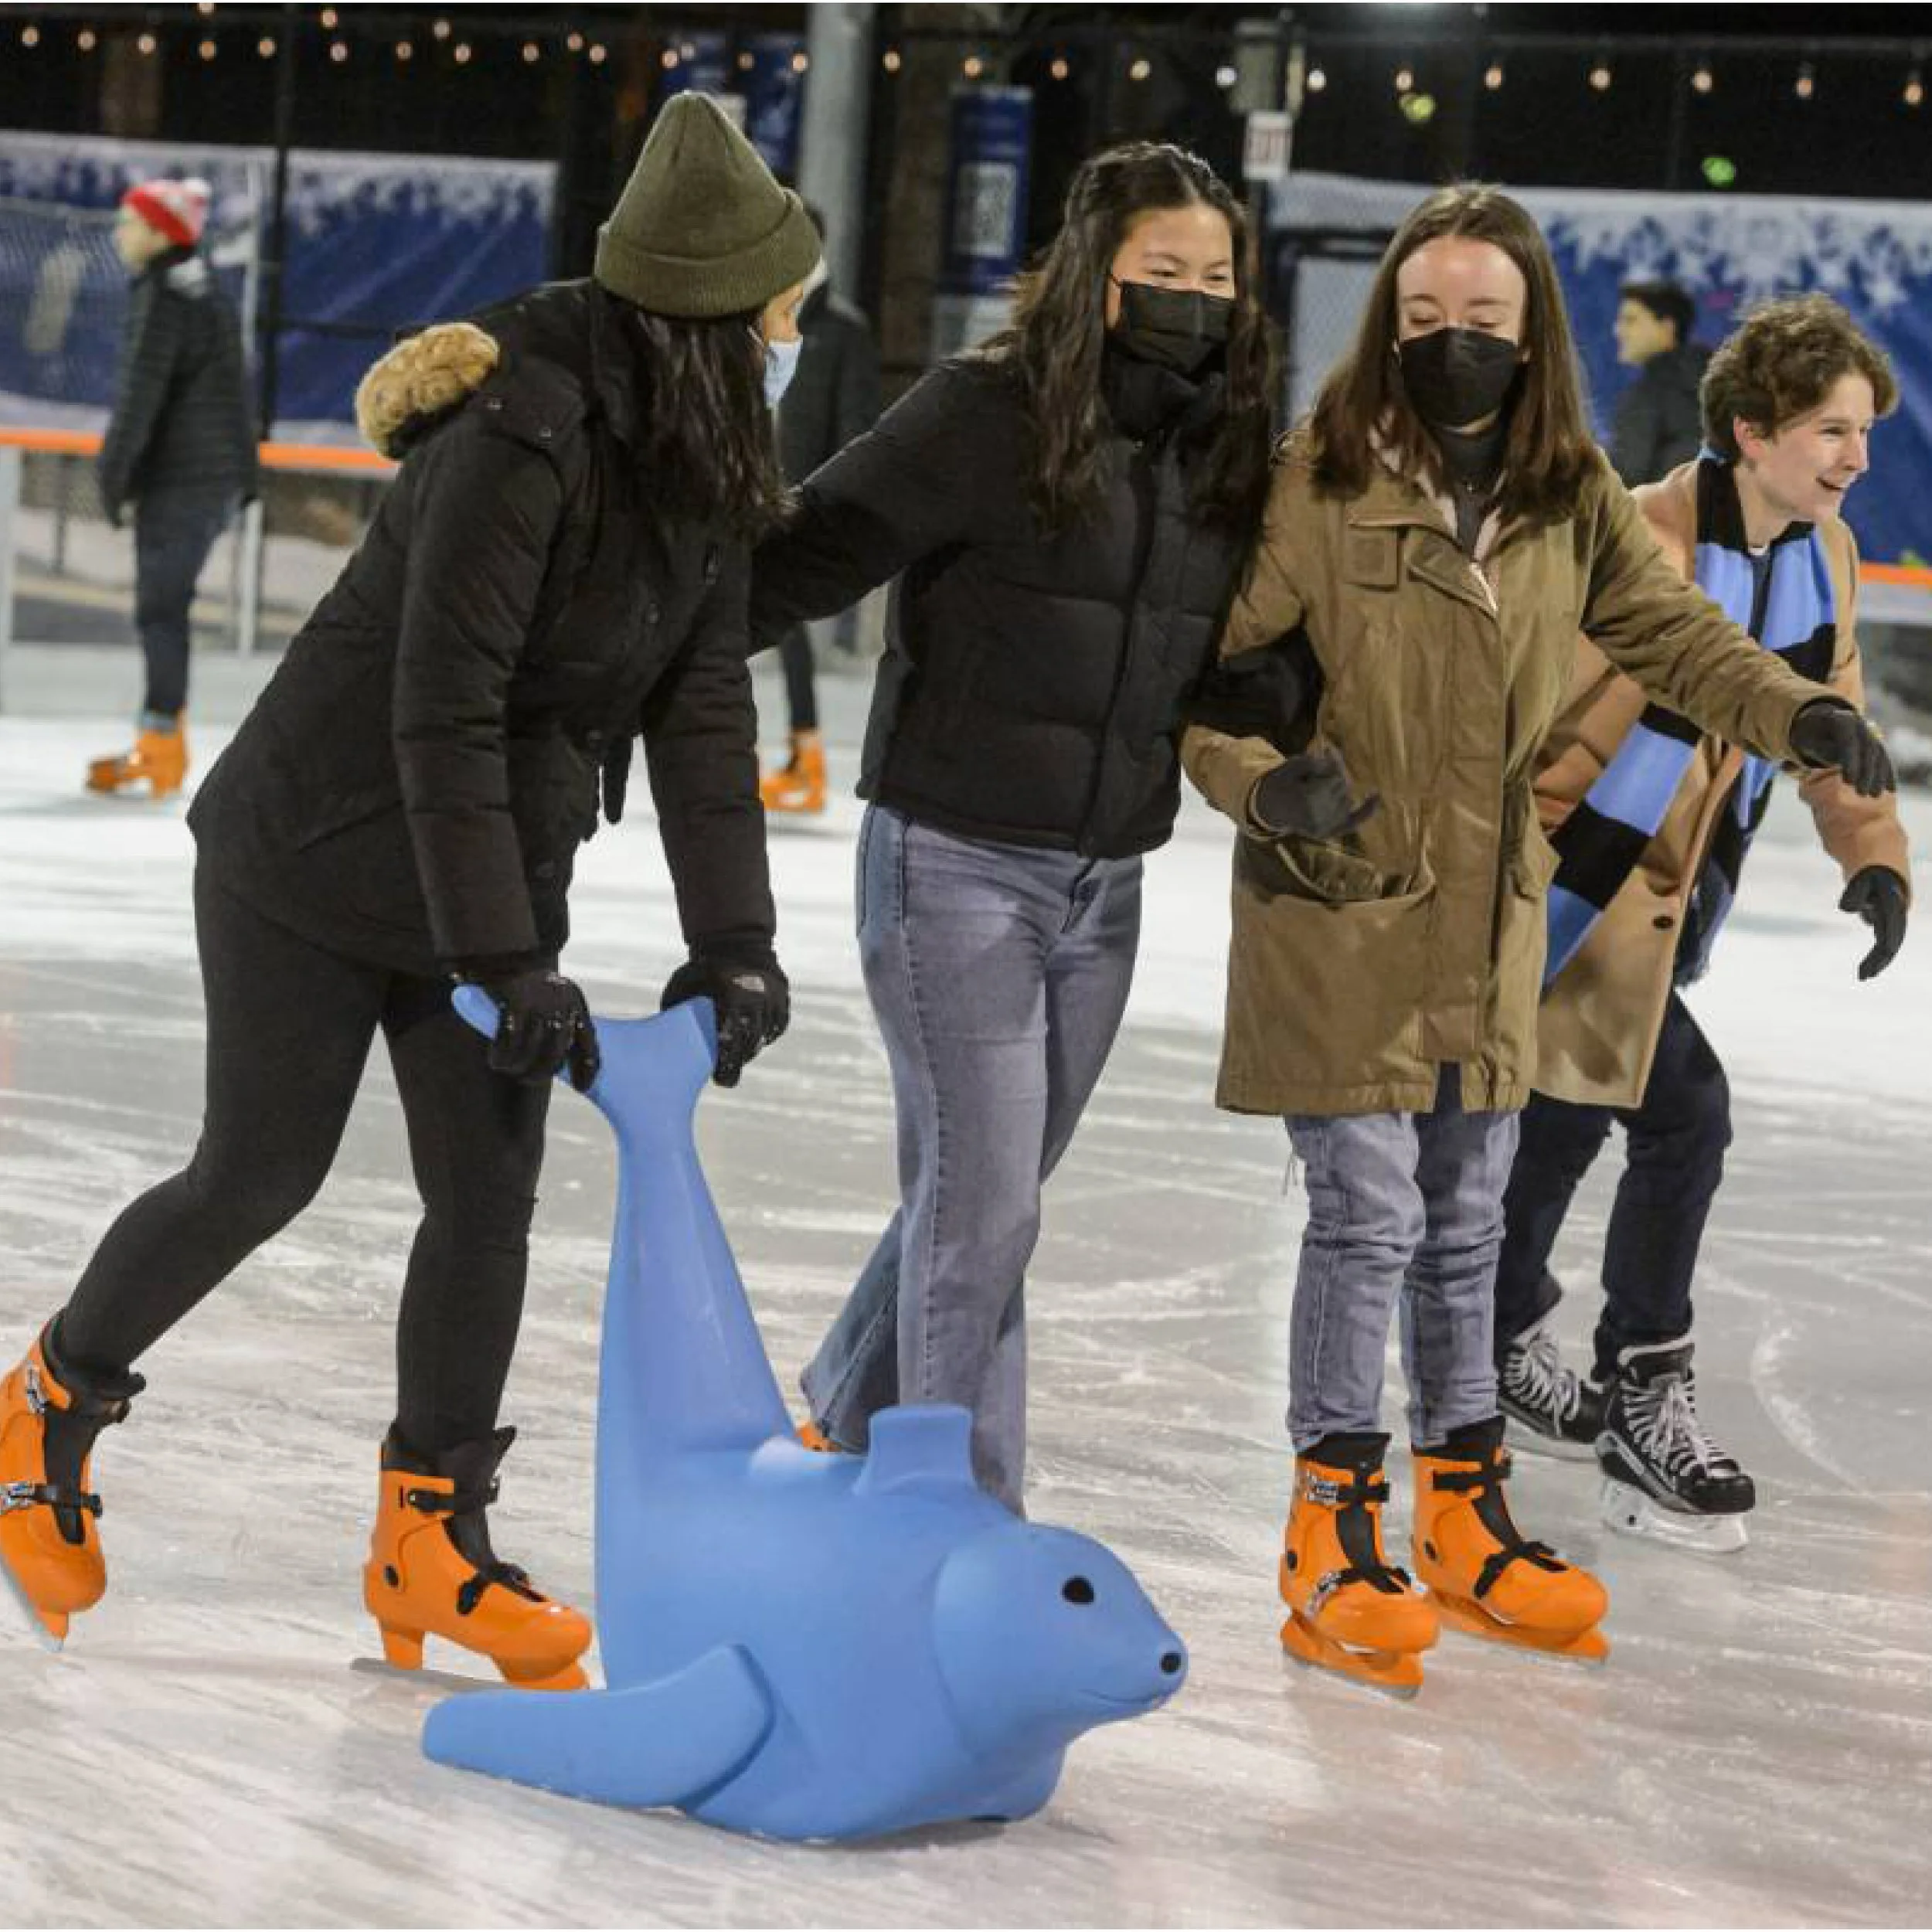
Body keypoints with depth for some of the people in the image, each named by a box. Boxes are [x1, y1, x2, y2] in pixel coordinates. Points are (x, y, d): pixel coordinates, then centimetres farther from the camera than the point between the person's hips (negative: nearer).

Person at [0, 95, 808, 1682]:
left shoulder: (702, 464, -3)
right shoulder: (526, 433, -28)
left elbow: (706, 702, -3)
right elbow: (444, 709, -28)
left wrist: (731, 938, -10)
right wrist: (506, 960, -27)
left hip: (500, 865, 7)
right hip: (325, 853, -7)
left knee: (490, 1194, 5)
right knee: (260, 1177, 3)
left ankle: (430, 1540, 15)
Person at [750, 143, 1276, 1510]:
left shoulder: (1223, 451, 5)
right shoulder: (990, 413, -14)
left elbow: (1221, 659, 16)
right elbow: (812, 559, -16)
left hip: (1105, 885, 6)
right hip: (956, 864, -6)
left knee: (984, 1196, 15)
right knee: (984, 1204, -7)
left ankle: (848, 1428, 36)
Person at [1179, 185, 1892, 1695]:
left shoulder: (1573, 499, 3)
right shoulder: (1320, 485, -13)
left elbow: (1669, 630, 8)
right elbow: (1207, 662, -11)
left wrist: (1797, 716, -9)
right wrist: (1261, 783, -28)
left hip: (1490, 920, 5)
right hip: (1340, 908, -5)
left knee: (1467, 1226, 15)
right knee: (1367, 1217, -5)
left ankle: (1468, 1515, 28)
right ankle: (1334, 1533, 9)